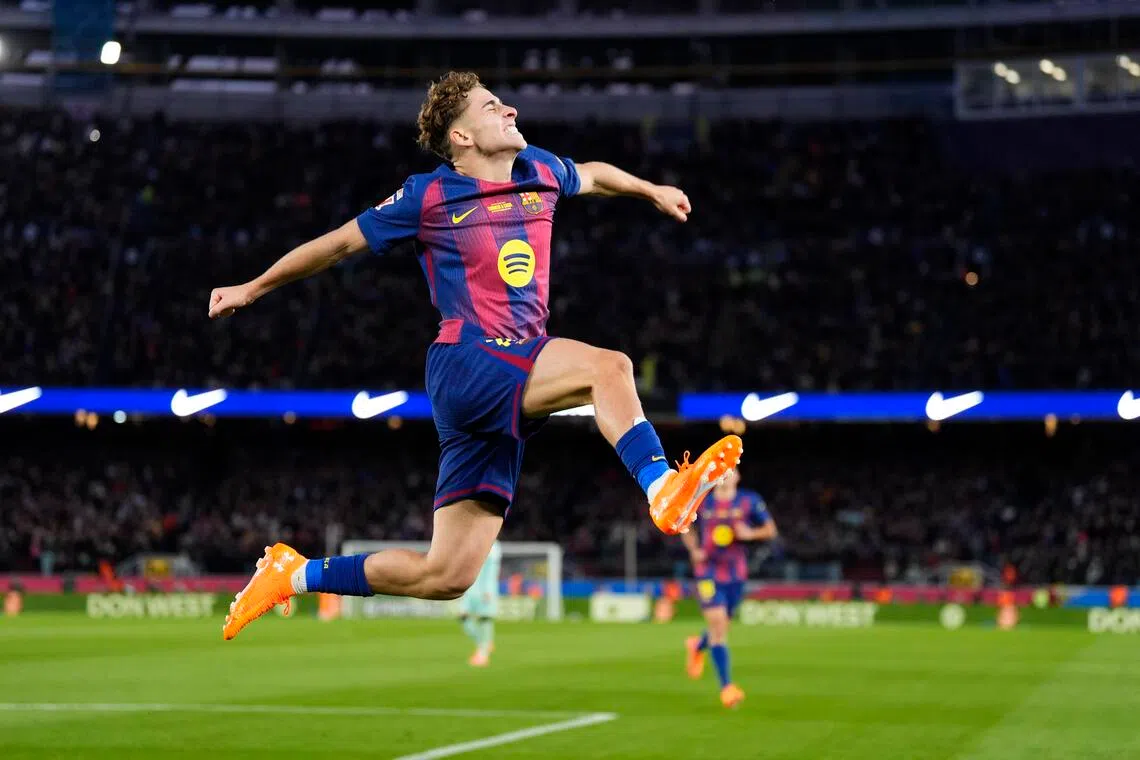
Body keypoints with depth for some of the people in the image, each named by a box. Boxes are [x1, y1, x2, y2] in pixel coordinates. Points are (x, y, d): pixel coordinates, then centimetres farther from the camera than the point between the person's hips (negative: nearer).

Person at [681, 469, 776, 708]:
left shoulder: (750, 501, -2)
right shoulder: (702, 502, 0)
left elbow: (770, 530, 3)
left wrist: (751, 534, -17)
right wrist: (694, 550, -3)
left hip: (736, 573, 2)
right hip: (708, 570, -2)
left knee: (721, 626, 15)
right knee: (718, 625, -15)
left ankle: (698, 646, 52)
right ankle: (726, 686, -13)